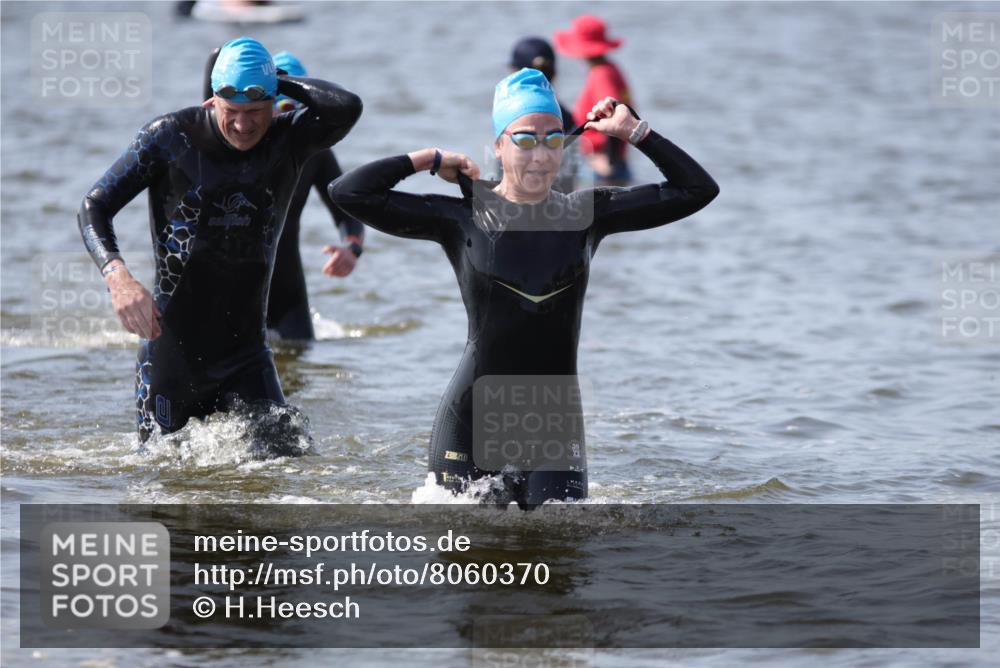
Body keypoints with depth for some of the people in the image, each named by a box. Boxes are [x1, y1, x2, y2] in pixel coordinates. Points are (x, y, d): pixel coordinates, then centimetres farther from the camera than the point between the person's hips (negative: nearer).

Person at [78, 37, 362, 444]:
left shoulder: (287, 141, -4)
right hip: (170, 347, -1)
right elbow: (94, 208, -10)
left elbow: (347, 108, -26)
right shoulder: (169, 137, -9)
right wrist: (118, 277, -28)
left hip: (245, 353, 1)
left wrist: (283, 82, -12)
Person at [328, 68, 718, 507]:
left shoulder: (587, 214, 5)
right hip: (472, 421, -2)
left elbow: (697, 190, 7)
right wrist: (431, 159, 0)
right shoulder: (463, 219, -1)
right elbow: (349, 193, -5)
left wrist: (634, 132, 3)